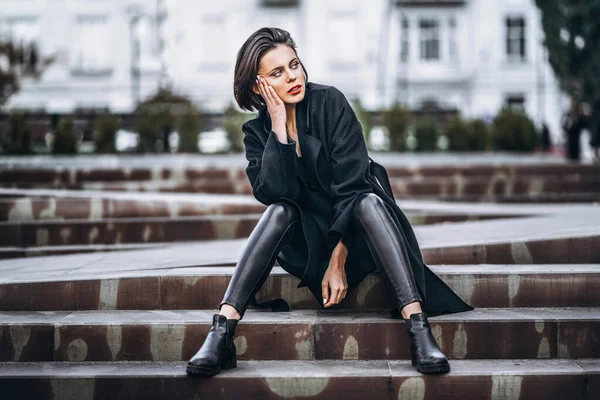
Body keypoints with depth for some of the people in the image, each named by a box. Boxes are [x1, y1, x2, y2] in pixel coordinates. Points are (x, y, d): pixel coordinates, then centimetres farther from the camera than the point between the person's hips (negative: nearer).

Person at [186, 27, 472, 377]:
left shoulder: (330, 103, -12)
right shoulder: (258, 131, -3)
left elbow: (351, 184, -19)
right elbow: (272, 193, -20)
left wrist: (338, 261, -25)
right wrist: (279, 128, -22)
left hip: (352, 230, -2)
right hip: (307, 237, 2)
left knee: (369, 201, -33)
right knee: (280, 211, -29)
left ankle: (419, 328, -46)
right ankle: (222, 331, -39)